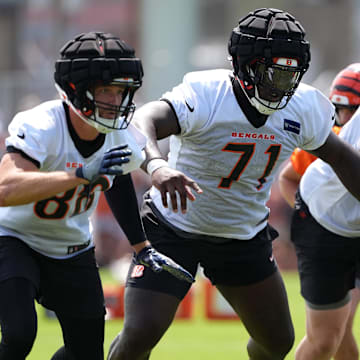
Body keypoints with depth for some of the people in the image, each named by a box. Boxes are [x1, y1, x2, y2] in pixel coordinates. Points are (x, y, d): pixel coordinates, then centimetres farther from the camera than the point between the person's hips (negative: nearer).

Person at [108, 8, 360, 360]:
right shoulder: (205, 96, -28)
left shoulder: (301, 108, -10)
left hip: (244, 237, 5)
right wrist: (157, 166, -66)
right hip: (175, 227, -5)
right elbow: (143, 123, -45)